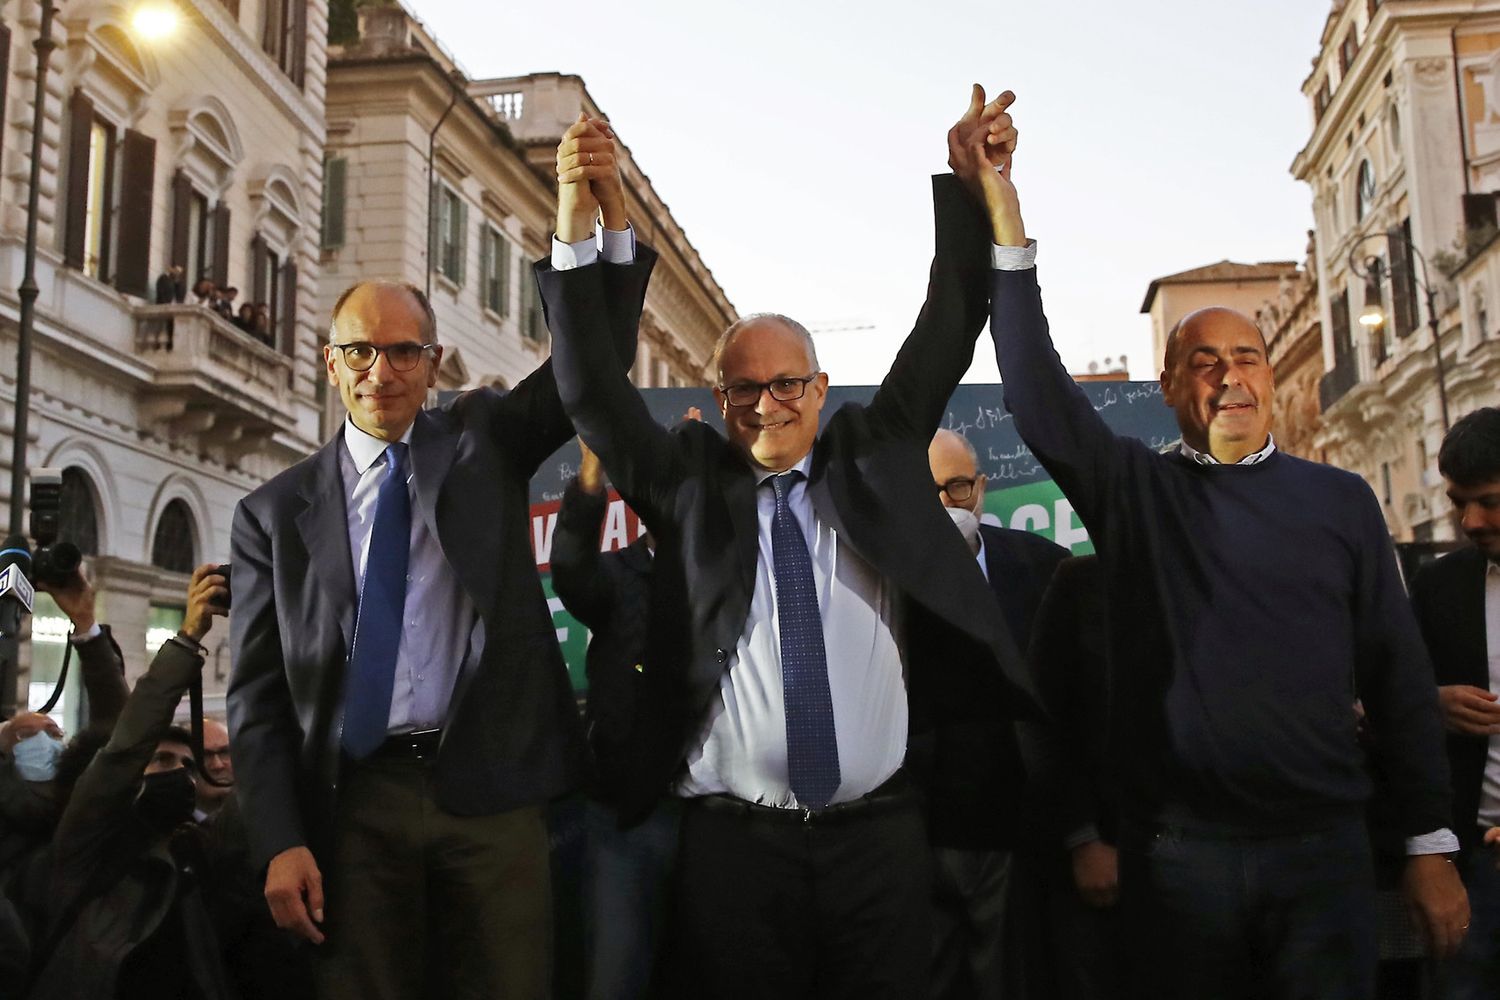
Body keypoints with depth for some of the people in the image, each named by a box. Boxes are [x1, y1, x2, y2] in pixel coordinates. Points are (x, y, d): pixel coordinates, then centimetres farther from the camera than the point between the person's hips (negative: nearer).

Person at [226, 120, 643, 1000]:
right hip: (356, 802, 1)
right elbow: (258, 694, 6)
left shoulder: (485, 441, 10)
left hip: (491, 790, 0)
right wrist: (281, 842, -5)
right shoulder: (278, 513, 9)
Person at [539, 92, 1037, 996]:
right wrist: (578, 224, -12)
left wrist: (970, 189, -4)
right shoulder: (690, 482, 8)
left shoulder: (874, 460, 11)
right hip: (734, 839, -1)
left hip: (879, 831, 1)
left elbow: (946, 336, 6)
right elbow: (594, 391, -1)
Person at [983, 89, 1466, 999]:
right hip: (1179, 851, 0)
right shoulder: (1134, 491, 4)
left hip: (1323, 850, 0)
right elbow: (1039, 393, -9)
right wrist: (1005, 218, -19)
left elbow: (1399, 675, 5)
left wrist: (1432, 846, 1)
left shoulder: (1340, 501, 6)